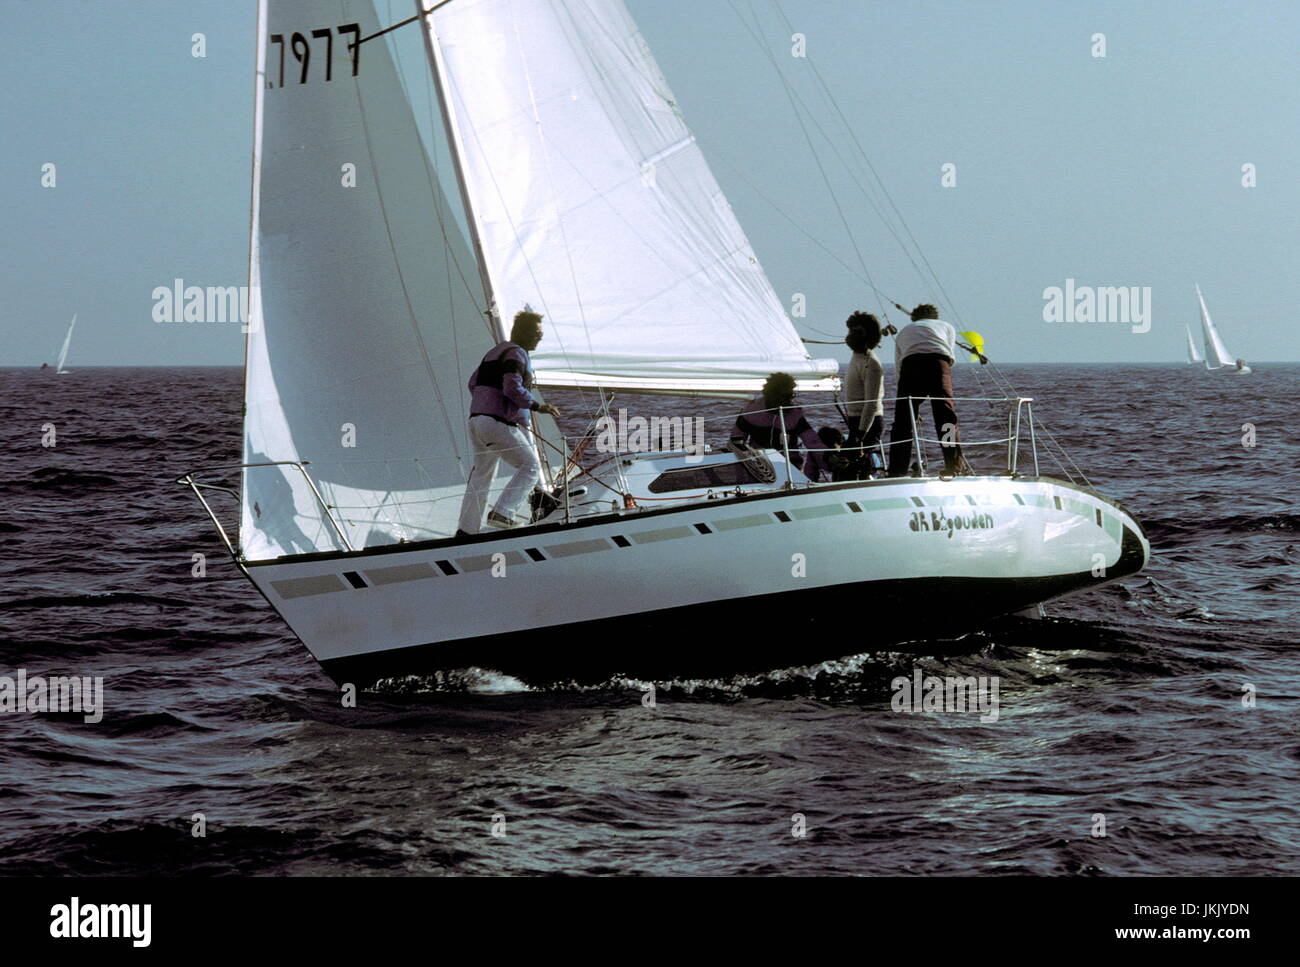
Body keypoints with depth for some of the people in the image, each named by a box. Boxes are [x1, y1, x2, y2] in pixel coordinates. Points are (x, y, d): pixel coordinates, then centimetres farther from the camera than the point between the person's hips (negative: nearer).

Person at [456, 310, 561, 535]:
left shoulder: (495, 351, 21)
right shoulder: (516, 353, -9)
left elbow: (473, 382, 25)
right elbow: (512, 388, -21)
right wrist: (537, 406, -13)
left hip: (476, 419, 10)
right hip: (498, 423, -9)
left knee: (482, 474, 14)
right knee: (530, 467, -2)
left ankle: (466, 530, 11)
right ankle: (501, 513, -12)